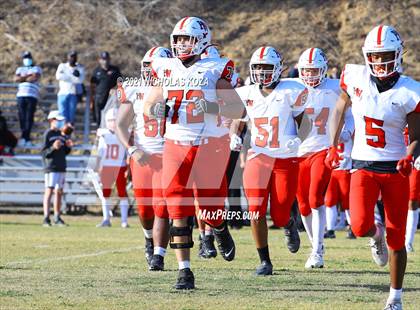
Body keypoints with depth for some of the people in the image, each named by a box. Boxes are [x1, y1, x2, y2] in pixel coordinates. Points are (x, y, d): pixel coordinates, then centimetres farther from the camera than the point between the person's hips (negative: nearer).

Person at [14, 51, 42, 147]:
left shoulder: (36, 69, 13)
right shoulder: (20, 69, 22)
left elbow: (35, 77, -7)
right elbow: (16, 78, 3)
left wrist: (23, 79, 2)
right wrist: (28, 76, -3)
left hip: (32, 96, -3)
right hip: (21, 95, 3)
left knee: (29, 117, -10)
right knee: (22, 117, -4)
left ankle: (24, 137, -14)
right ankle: (27, 139, -3)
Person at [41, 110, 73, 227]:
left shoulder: (61, 135, 17)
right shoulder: (48, 134, -6)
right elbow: (44, 152, -11)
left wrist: (68, 146, 2)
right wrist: (53, 147, -27)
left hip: (61, 167, 8)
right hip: (51, 168, -8)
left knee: (59, 192, 10)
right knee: (49, 191, -11)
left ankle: (57, 218, 16)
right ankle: (46, 218, -13)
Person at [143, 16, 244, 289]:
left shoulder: (215, 70, -3)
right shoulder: (166, 69, 8)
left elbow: (238, 110, -5)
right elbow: (148, 106, 18)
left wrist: (210, 107, -22)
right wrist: (157, 109, -6)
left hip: (209, 146, -3)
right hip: (175, 146, 3)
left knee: (210, 207, 2)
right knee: (179, 211, -5)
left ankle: (221, 230, 39)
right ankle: (184, 270, -1)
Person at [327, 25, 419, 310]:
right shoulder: (355, 78, -5)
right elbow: (340, 109, 15)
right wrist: (333, 147, 14)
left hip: (395, 168, -1)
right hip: (363, 166, 1)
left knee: (396, 238, 4)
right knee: (360, 226, -20)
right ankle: (376, 234, 19)